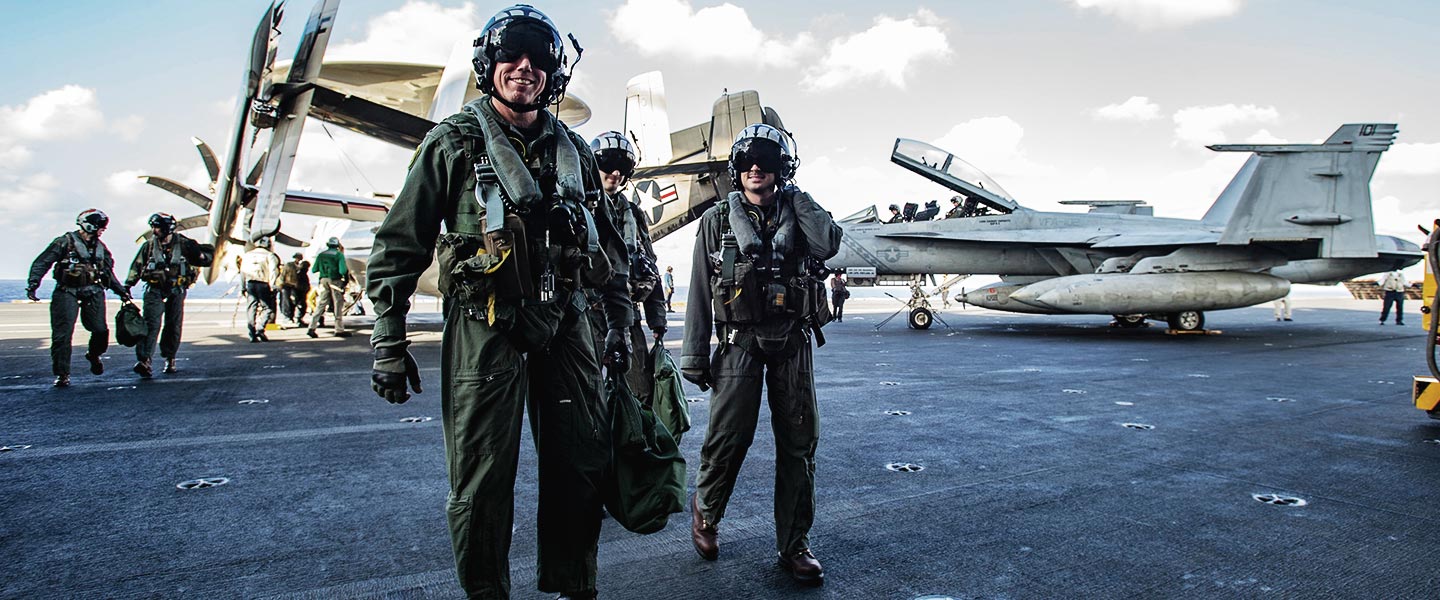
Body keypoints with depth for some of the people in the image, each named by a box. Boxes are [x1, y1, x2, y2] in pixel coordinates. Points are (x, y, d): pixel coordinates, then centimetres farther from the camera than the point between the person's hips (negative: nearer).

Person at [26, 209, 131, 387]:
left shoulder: (100, 248, 15)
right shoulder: (65, 242, -3)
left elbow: (108, 273, 25)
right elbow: (42, 262, -6)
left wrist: (121, 291, 25)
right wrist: (32, 284, -17)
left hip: (93, 293, 5)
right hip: (68, 292, -5)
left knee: (100, 330, -1)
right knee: (63, 333, -5)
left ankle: (93, 355, 30)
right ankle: (62, 374, 2)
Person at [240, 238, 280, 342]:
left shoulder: (247, 255, 19)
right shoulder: (270, 255, 4)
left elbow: (242, 272, 17)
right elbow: (273, 271, -8)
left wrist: (243, 287, 20)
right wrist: (273, 286, -13)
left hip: (250, 283, 5)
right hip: (263, 284, -5)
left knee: (251, 307, 8)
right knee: (267, 307, -1)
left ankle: (252, 334, 4)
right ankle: (260, 328, -21)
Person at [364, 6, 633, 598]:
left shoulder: (573, 150, 13)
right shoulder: (453, 142, 2)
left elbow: (610, 247, 18)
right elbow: (398, 247, 0)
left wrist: (620, 326, 13)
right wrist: (388, 344, -4)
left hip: (564, 321, 4)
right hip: (485, 325, -4)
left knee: (583, 465, 9)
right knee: (483, 481, 2)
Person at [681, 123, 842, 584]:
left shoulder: (797, 213, 10)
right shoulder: (718, 219, 6)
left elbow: (829, 245, -12)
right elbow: (700, 291, 4)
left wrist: (796, 198, -3)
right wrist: (694, 354, 1)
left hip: (792, 343, 2)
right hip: (740, 342, -2)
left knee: (798, 442, 3)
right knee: (728, 436, -6)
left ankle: (794, 544, 16)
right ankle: (706, 512, 23)